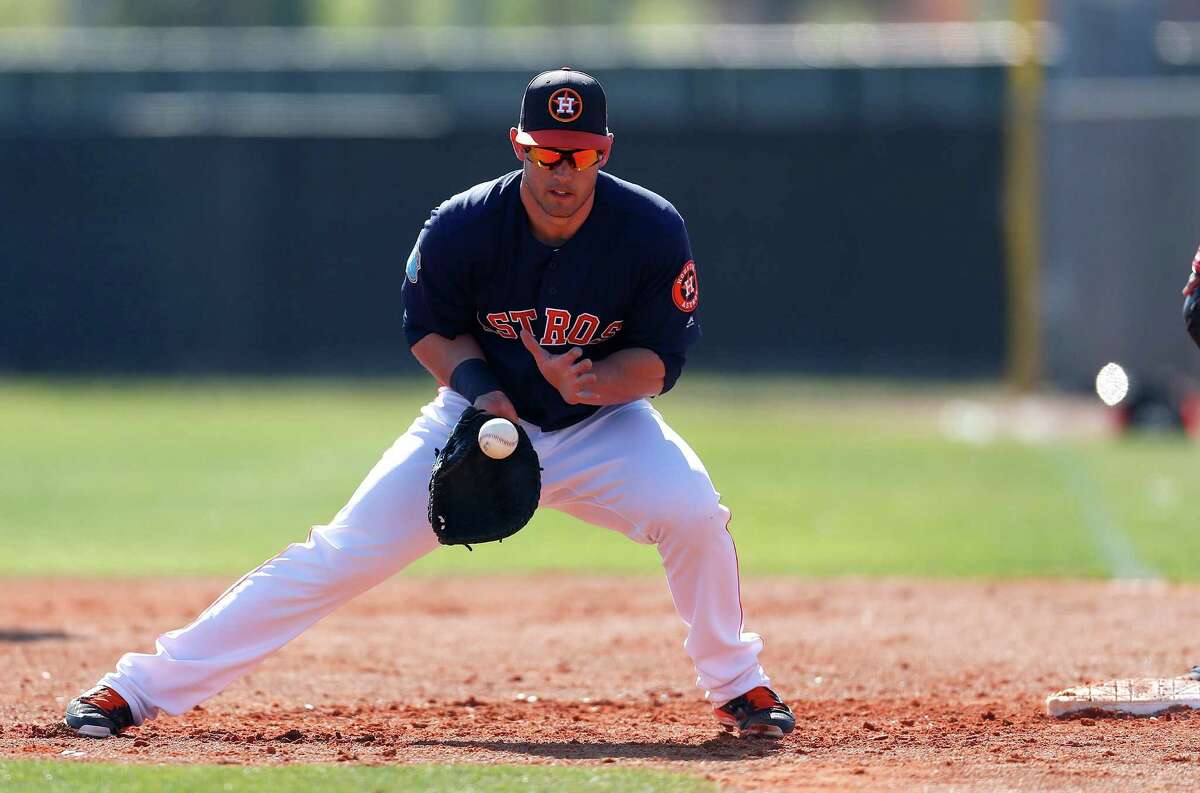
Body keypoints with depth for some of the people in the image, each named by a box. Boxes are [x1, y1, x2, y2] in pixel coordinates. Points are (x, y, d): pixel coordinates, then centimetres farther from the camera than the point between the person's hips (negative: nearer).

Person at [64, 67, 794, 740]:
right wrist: (480, 389, -21)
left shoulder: (652, 231, -21)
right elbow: (431, 328, -2)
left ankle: (737, 686, -1)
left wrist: (589, 381, -33)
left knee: (693, 511, -29)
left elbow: (660, 360, -13)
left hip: (601, 421, 0)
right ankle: (140, 687, -8)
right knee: (339, 556, -11)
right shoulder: (460, 229, -20)